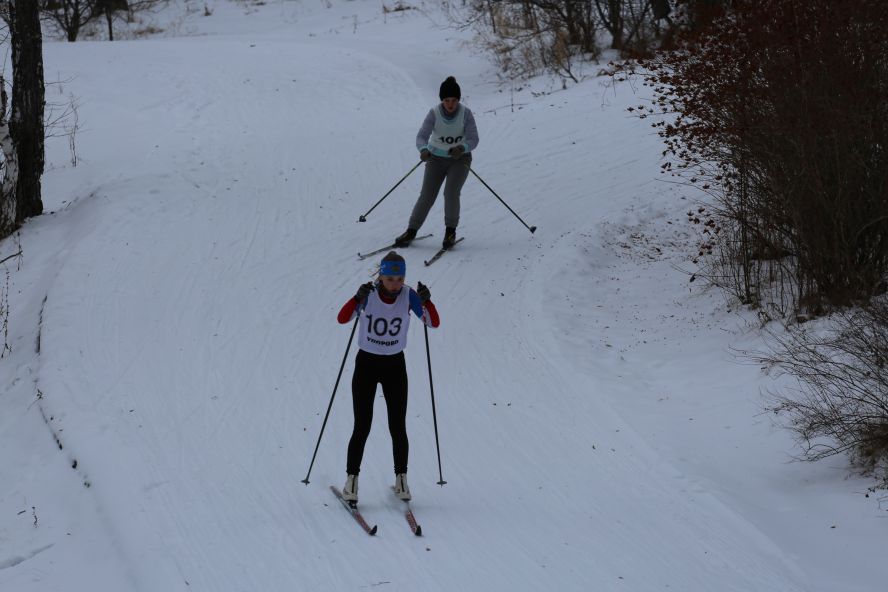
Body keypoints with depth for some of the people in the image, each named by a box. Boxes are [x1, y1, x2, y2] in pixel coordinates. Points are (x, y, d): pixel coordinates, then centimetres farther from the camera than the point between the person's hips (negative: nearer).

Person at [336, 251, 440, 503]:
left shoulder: (409, 295, -11)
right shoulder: (369, 294, -15)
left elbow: (434, 323, -17)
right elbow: (342, 319, -26)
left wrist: (426, 301, -35)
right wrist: (358, 298, -43)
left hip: (395, 366, 1)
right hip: (366, 364, -1)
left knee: (398, 427, 1)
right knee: (362, 427, -5)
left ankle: (401, 479, 16)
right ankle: (351, 479, 6)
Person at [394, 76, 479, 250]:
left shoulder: (466, 113, -17)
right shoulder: (434, 113, -17)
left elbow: (473, 139, -19)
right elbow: (422, 136, -23)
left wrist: (462, 148, -41)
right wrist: (424, 150, -45)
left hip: (459, 158, -1)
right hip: (436, 158, 1)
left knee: (451, 192, -19)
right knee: (427, 196, -7)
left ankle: (450, 231, -2)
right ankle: (411, 231, 7)